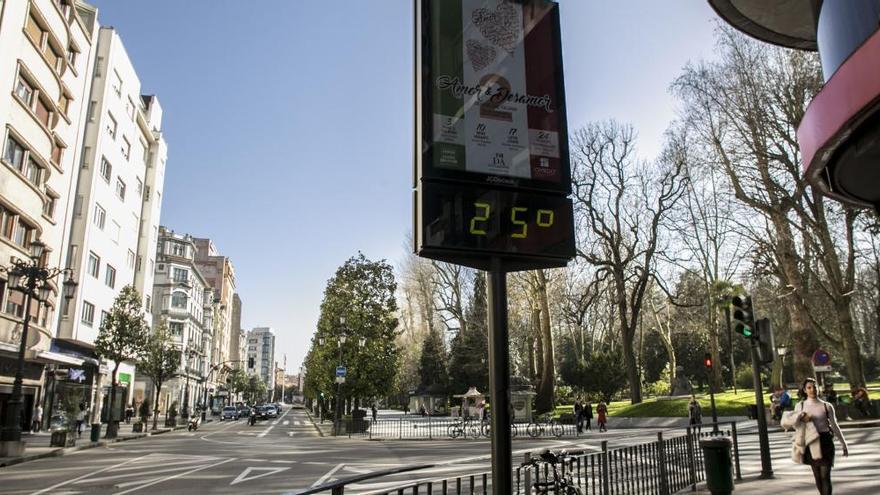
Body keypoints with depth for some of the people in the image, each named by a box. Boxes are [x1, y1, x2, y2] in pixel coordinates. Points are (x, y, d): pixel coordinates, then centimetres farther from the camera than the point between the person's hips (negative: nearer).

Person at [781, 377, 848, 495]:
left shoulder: (826, 406, 0)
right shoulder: (800, 406, 5)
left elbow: (834, 426, 8)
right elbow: (787, 421, 2)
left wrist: (844, 445, 10)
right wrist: (801, 416, -15)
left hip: (825, 442, -2)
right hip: (811, 444, 2)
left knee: (825, 476, -7)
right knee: (817, 476, 11)